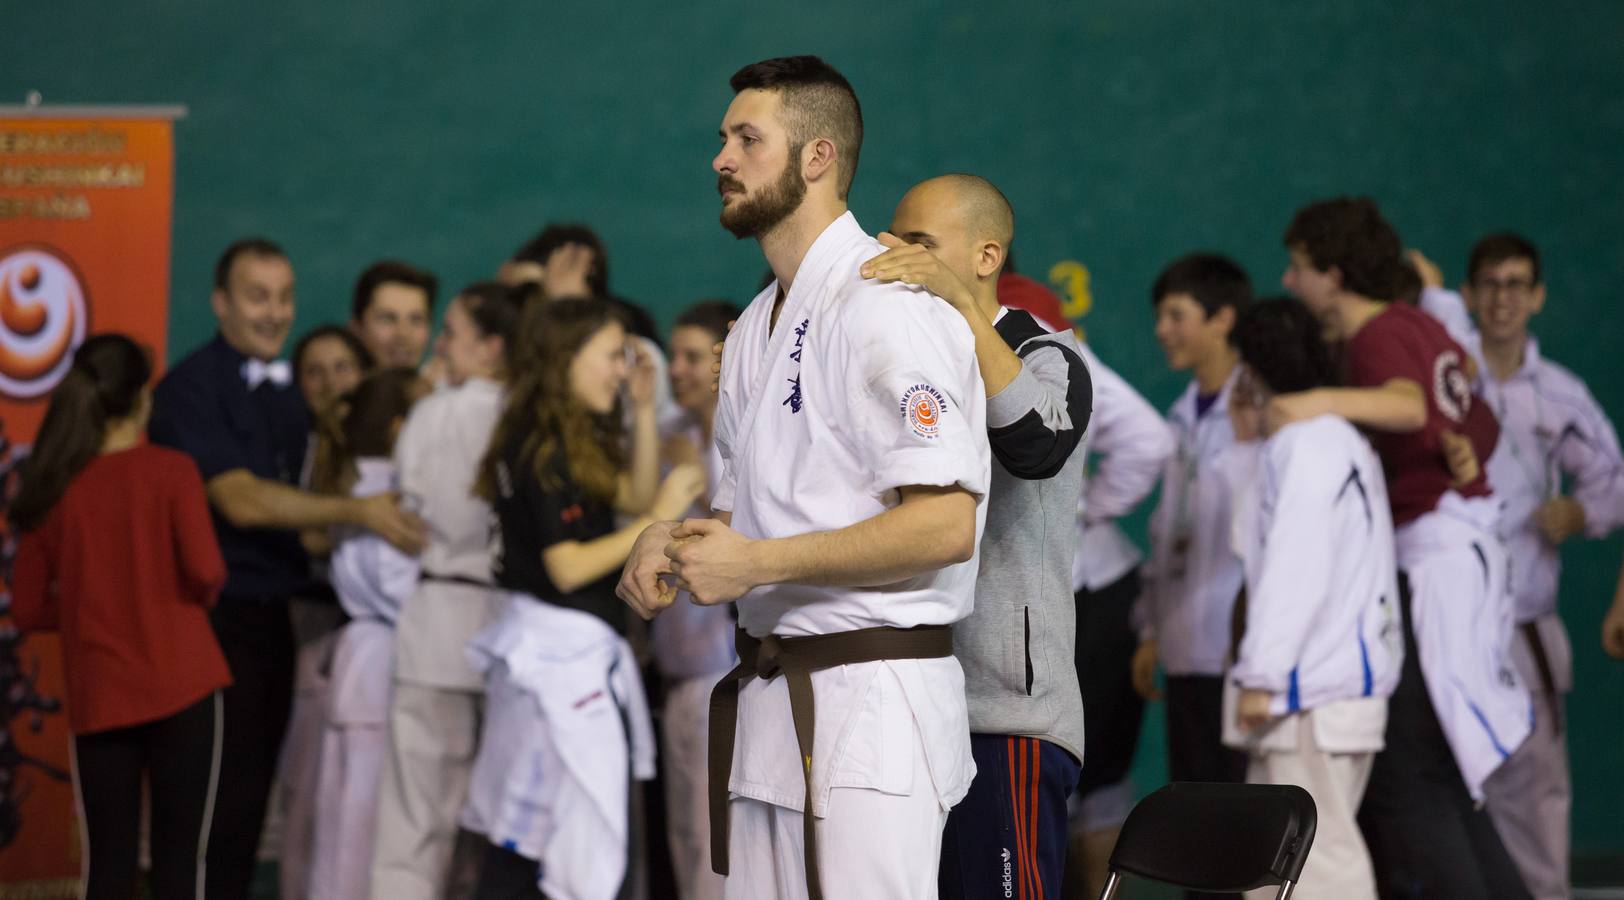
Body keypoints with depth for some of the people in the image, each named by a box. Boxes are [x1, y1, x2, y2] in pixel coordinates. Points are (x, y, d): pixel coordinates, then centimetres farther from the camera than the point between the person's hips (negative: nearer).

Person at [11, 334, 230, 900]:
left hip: (98, 698, 3)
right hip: (180, 687, -2)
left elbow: (28, 609, 4)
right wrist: (201, 596, 6)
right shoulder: (170, 472, -6)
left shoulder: (53, 490, 2)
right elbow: (205, 570, -16)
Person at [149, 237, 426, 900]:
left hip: (271, 616, 8)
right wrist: (356, 513, -22)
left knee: (252, 795, 10)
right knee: (217, 802, -8)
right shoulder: (191, 387, -10)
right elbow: (240, 501, -19)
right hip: (215, 619, -8)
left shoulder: (285, 392, 14)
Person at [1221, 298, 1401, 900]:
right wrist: (1246, 440, 22)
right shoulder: (1335, 438, 20)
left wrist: (1261, 675, -21)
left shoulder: (1307, 444, -14)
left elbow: (1297, 571, -21)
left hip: (1315, 691, -11)